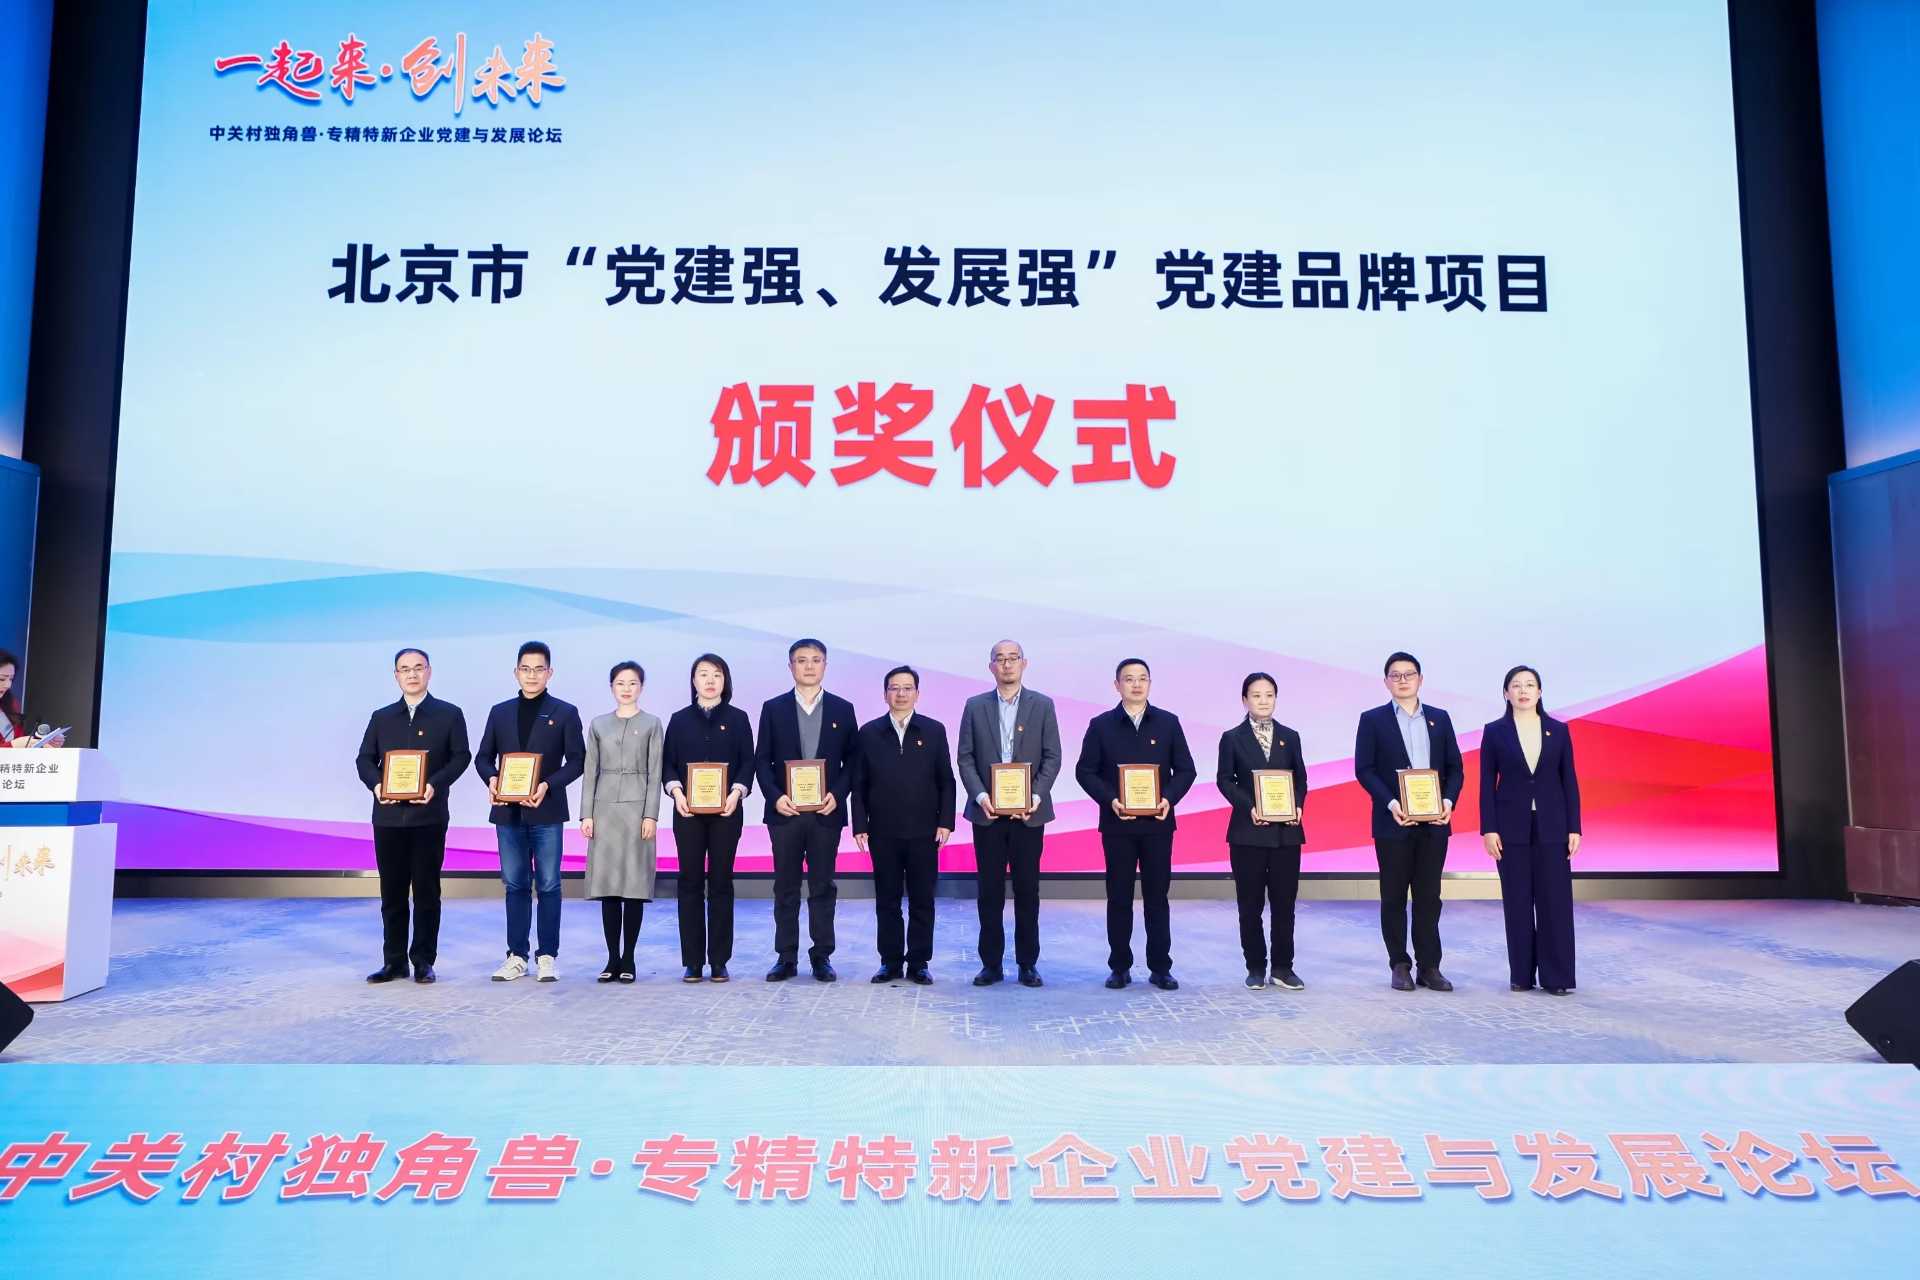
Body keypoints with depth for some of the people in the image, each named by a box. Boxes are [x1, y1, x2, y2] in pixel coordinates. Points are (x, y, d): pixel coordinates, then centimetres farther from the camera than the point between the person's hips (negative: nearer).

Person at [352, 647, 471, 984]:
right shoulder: (381, 717, 14)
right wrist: (376, 784, -12)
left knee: (426, 891, 2)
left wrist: (435, 785, -17)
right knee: (392, 892, 6)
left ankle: (424, 961, 10)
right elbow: (364, 759, 9)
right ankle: (393, 961, 14)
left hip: (429, 816, -3)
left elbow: (460, 756, -1)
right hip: (388, 815, 3)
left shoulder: (449, 715, 6)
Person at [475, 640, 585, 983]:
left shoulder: (564, 713, 3)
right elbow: (483, 756, 13)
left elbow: (577, 760, -1)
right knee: (515, 885, 7)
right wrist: (491, 778, -9)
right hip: (508, 811, 3)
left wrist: (548, 785, -15)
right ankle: (516, 956, 14)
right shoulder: (500, 712, 11)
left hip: (546, 811, -3)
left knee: (548, 885, 1)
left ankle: (547, 956, 8)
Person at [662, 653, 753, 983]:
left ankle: (719, 961, 8)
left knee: (721, 883, 2)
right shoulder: (680, 720, 9)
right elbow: (668, 763, 7)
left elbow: (748, 762, 3)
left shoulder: (737, 719, 7)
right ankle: (692, 961, 8)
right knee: (690, 882, 2)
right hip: (688, 811, 1)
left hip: (726, 811, -1)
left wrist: (736, 792, -13)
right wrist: (676, 790, -11)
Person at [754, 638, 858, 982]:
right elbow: (762, 760, 3)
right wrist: (775, 797, -11)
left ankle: (821, 957, 13)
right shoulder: (773, 708, 5)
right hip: (785, 811, 0)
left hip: (826, 811, 0)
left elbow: (852, 760, 5)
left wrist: (836, 794, -10)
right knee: (786, 887, 6)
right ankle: (786, 957, 13)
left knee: (822, 886, 5)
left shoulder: (842, 709, 6)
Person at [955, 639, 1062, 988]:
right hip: (987, 812, 1)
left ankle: (1027, 963, 13)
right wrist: (980, 796, -11)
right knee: (990, 890, 4)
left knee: (1027, 889, 4)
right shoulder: (975, 706, 7)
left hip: (1029, 812, 0)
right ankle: (991, 963, 12)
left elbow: (1052, 757, 1)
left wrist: (1036, 796, -12)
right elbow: (965, 758, 3)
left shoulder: (1043, 705, 5)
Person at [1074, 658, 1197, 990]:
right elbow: (1085, 771, 1)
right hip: (1117, 824, 0)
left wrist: (1169, 798, -12)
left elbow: (1185, 770, 5)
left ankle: (1160, 968, 13)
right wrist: (1110, 800, -14)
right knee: (1119, 898, 5)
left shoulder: (1168, 723, 5)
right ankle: (1120, 967, 14)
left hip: (1157, 823, 1)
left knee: (1157, 897, 5)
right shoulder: (1101, 725, 3)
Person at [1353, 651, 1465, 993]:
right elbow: (1364, 769, -5)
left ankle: (1429, 967, 12)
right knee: (1394, 897, 4)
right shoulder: (1372, 719, 1)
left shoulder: (1440, 718, 11)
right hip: (1393, 822, -2)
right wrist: (1391, 803, -17)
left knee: (1429, 897, 6)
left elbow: (1455, 767, 9)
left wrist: (1448, 800, -9)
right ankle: (1400, 966, 12)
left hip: (1434, 822, 2)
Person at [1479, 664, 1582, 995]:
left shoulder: (1558, 730, 4)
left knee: (1554, 900, 0)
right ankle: (1522, 974, 13)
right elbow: (1487, 784, -1)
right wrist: (1488, 829, -7)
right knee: (1518, 902, 4)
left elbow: (1569, 781, 4)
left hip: (1551, 827, 1)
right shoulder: (1494, 732, 1)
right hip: (1512, 827, -1)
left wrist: (1574, 828, -2)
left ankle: (1556, 977, 6)